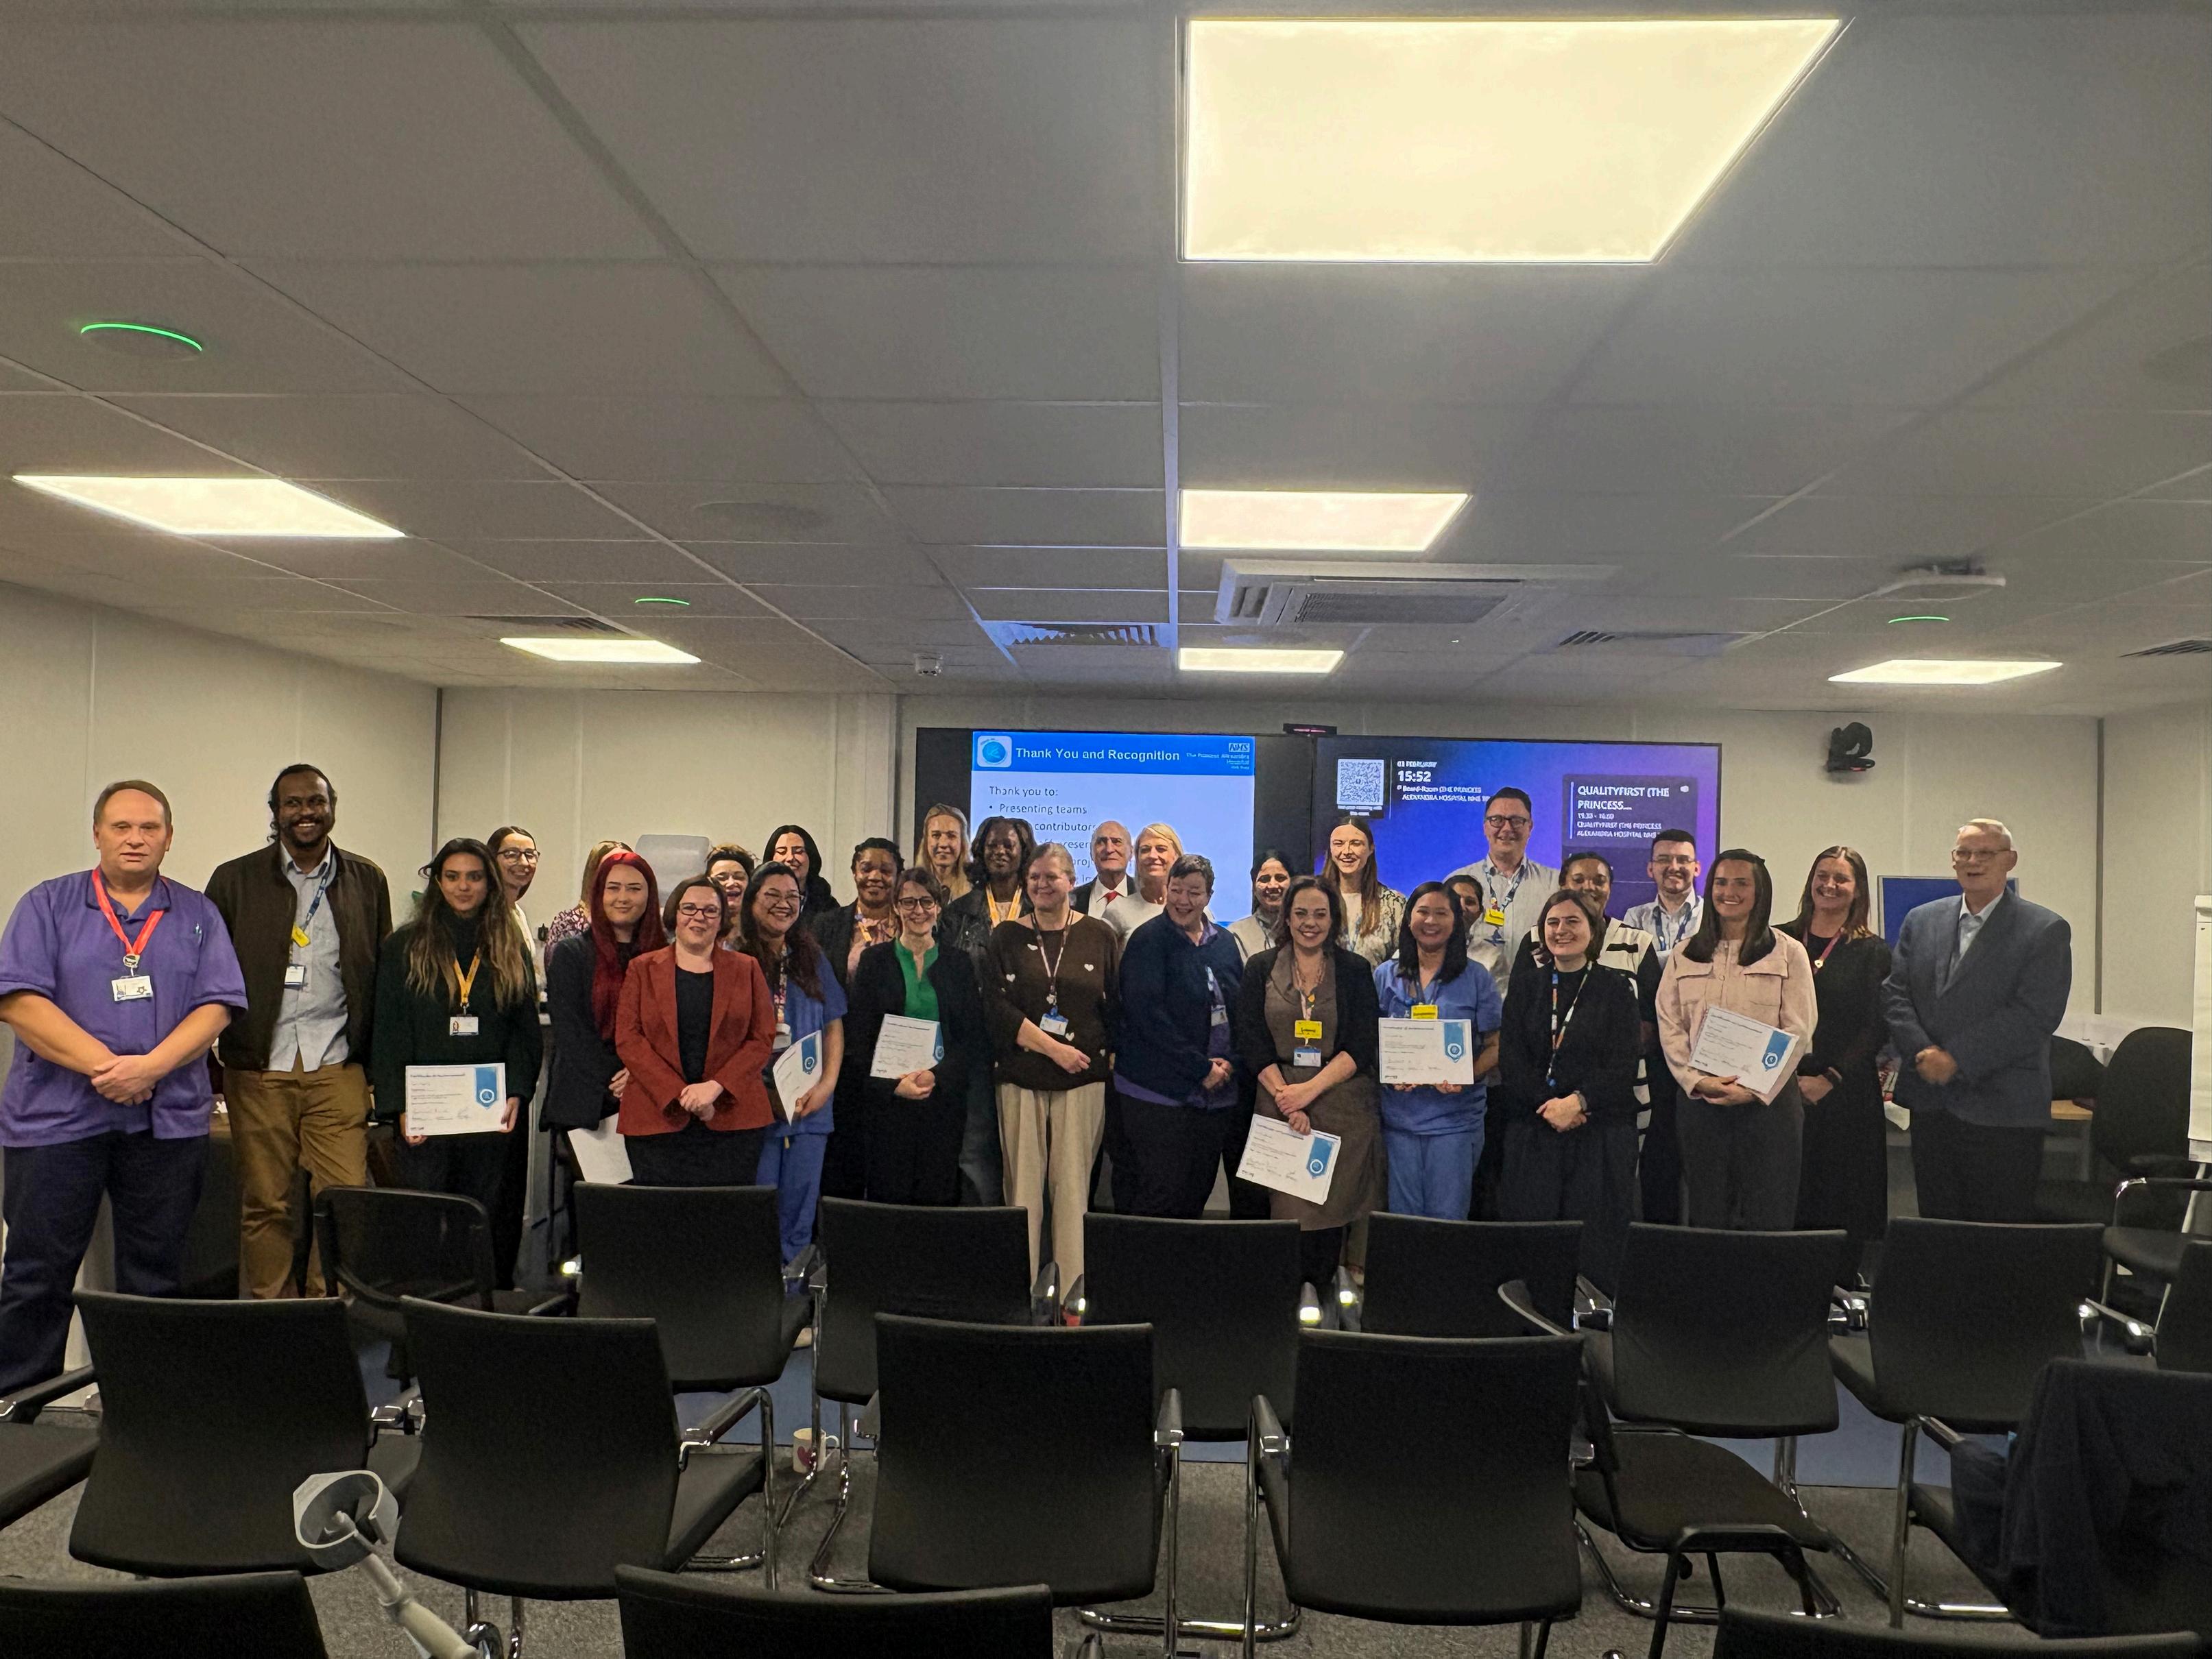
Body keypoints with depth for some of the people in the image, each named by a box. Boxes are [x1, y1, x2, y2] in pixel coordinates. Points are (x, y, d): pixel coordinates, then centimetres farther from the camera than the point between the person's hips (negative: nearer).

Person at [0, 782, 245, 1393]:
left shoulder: (197, 915, 9)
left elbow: (216, 1007, 0)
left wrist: (150, 1067, -15)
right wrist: (105, 1065, -15)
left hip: (168, 1118, 2)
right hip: (56, 1115, -1)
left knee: (155, 1273, 9)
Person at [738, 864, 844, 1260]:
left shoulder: (812, 958, 11)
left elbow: (834, 1025, 11)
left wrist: (827, 1085, -3)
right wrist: (766, 1094, -11)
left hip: (810, 1105, 4)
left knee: (800, 1211, 8)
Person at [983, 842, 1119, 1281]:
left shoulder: (1101, 936, 7)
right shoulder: (1006, 937, 7)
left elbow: (1116, 1007, 11)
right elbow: (996, 1007, -2)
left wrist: (1111, 1058, 2)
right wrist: (1054, 1048, -9)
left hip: (1083, 1080, 0)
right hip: (1020, 1077, 0)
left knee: (1073, 1184, 0)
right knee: (1022, 1183, 0)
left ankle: (1071, 1290, 7)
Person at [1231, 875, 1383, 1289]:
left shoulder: (1355, 970, 6)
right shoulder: (1260, 968, 8)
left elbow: (1361, 1048, -1)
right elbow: (1252, 1044, 2)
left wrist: (1309, 1090, -13)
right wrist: (1286, 1098, -11)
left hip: (1342, 1106, 0)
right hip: (1278, 1103, 0)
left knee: (1332, 1208, -2)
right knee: (1285, 1211, -3)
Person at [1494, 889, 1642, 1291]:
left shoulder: (1617, 990, 5)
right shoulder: (1525, 991, 11)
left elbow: (1623, 1065, -4)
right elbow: (1510, 1061, 2)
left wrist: (1578, 1102, -17)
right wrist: (1550, 1106, -12)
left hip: (1599, 1135, -2)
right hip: (1532, 1134, 2)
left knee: (1595, 1242, -3)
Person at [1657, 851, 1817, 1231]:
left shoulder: (1788, 953, 4)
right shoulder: (1685, 954, 12)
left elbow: (1797, 1032, -3)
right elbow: (1669, 1026, 6)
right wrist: (1697, 1081, -10)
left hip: (1767, 1099, -2)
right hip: (1699, 1099, 2)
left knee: (1767, 1219, -1)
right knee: (1706, 1216, 7)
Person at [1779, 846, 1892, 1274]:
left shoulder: (1872, 951, 2)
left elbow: (1878, 1028, -3)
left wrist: (1833, 1078, -12)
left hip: (1844, 1093, -2)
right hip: (1780, 1090, 2)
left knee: (1840, 1204, 3)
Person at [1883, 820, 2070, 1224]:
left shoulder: (2046, 929, -3)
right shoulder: (1921, 921, 12)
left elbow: (2035, 1013, -13)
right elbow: (1895, 994, 6)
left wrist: (1958, 1059, -17)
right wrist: (1922, 1051, -10)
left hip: (2003, 1113, -4)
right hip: (1931, 1108, 4)